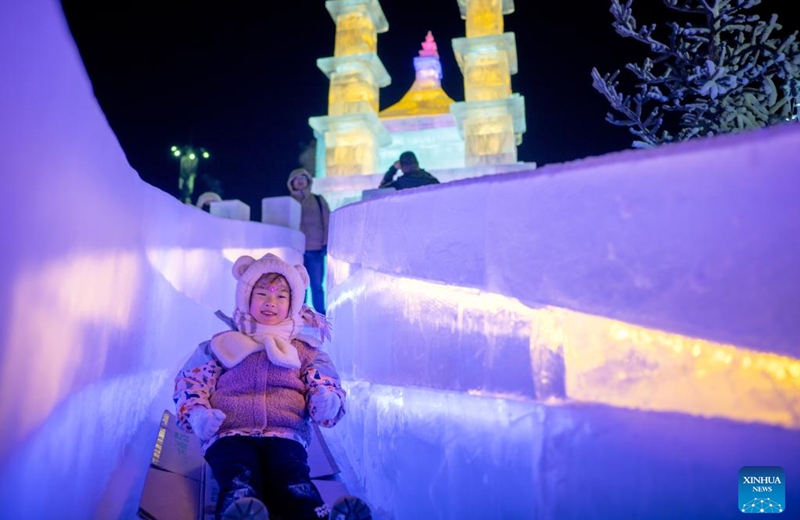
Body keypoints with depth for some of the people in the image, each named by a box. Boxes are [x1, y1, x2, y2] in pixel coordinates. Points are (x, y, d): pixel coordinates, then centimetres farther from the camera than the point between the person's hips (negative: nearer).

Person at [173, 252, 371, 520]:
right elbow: (190, 380, 16)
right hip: (229, 434, 0)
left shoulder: (305, 350, 22)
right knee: (239, 483, -35)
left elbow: (325, 386, 13)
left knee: (295, 483, -33)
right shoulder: (222, 344, 21)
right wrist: (196, 413, -6)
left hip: (284, 435, 0)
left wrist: (327, 403, -13)